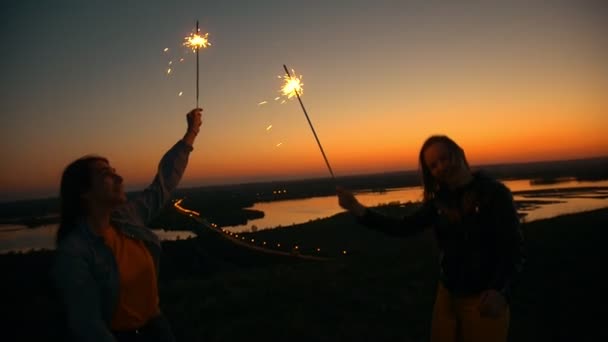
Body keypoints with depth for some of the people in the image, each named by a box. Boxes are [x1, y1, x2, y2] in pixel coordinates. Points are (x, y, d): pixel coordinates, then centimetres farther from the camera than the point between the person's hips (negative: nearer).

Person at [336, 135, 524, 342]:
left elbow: (514, 249, -15)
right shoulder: (439, 200, 3)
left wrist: (500, 291, -31)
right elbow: (404, 227, -3)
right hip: (448, 295, 5)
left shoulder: (495, 193, -11)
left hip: (484, 299, -4)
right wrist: (359, 210, -13)